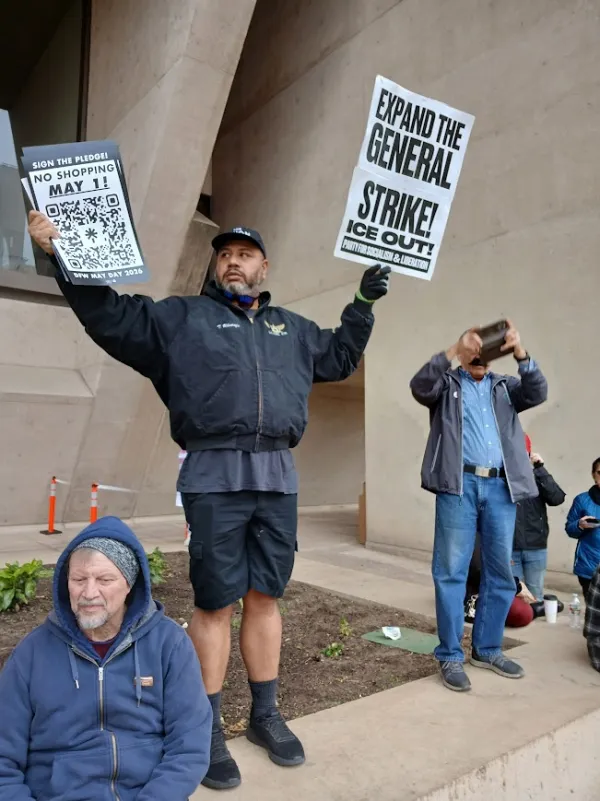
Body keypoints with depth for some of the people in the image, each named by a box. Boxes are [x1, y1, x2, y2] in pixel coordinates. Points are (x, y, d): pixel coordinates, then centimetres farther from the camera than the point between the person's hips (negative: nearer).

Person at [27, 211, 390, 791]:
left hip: (278, 477, 4)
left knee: (265, 597, 12)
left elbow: (339, 357, 35)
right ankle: (208, 729, 20)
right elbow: (109, 314, 6)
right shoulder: (180, 318, 11)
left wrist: (363, 303, 30)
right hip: (214, 479, -4)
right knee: (215, 602, 2)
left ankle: (265, 715, 28)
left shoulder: (292, 328, 23)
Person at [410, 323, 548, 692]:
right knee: (451, 571, -1)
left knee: (501, 572, 10)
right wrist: (452, 351, -20)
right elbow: (420, 387, -10)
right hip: (459, 485, -4)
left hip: (501, 487, 4)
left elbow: (537, 393, 1)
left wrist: (520, 352, -14)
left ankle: (487, 649, 25)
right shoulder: (447, 384, 11)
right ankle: (451, 656, 9)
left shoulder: (505, 386, 19)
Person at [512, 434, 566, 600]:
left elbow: (557, 498, -8)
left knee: (535, 596, 10)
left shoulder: (537, 477, 8)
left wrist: (540, 469, -12)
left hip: (536, 548, 2)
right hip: (509, 549, -2)